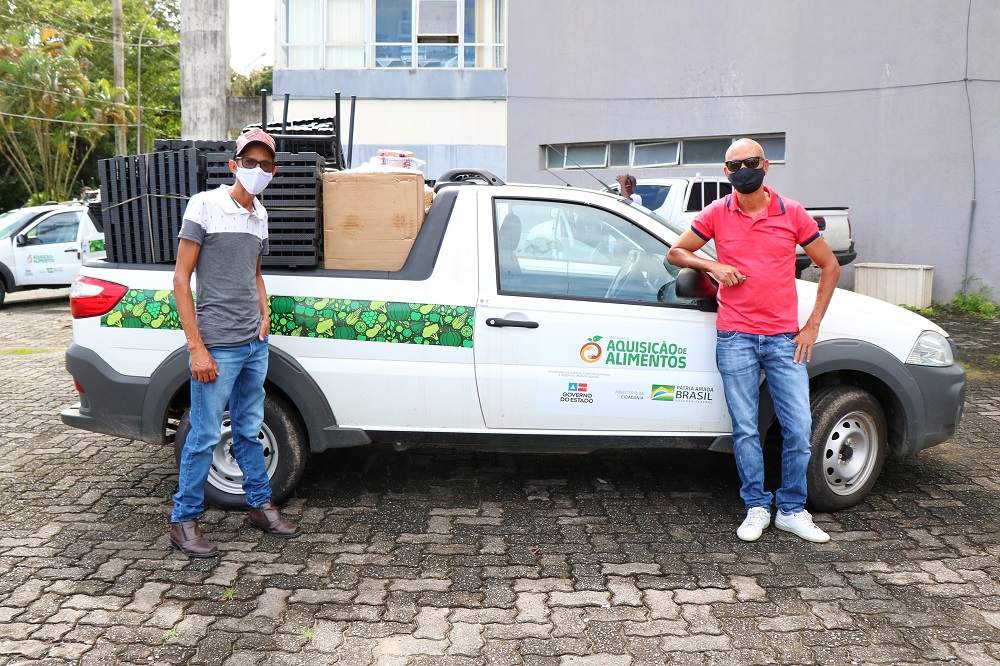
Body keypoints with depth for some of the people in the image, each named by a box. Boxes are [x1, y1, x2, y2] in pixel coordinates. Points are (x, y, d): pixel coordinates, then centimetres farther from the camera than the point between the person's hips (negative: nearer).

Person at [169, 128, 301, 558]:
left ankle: (260, 506, 29)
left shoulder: (259, 215, 12)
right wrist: (197, 347, -16)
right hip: (217, 346, -6)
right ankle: (184, 521, 16)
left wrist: (264, 314, 8)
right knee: (205, 435, 1)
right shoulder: (205, 205, -8)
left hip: (255, 344, 7)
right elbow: (181, 279, -11)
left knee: (249, 430, 17)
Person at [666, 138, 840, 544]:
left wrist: (813, 325, 3)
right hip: (735, 339, 0)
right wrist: (713, 266, -6)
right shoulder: (716, 214, 4)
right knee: (745, 429, 4)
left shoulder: (792, 213, 3)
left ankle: (791, 510, 16)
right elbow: (675, 253, 13)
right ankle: (756, 507, 19)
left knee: (799, 428, 1)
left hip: (784, 338, 1)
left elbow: (829, 266, 10)